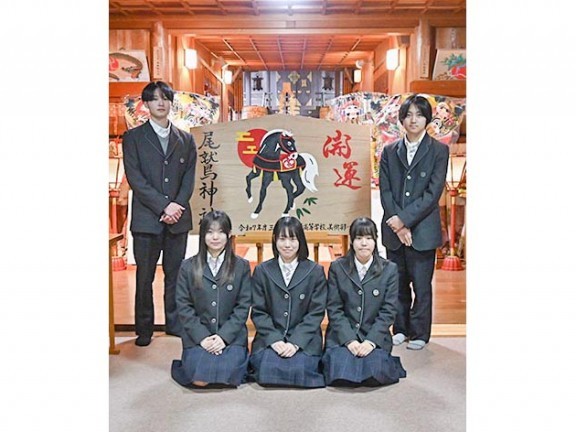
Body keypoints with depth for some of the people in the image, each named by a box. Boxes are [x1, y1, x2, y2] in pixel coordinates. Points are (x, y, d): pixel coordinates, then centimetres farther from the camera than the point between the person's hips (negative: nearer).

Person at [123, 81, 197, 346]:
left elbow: (189, 177, 8)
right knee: (144, 276, 3)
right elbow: (134, 178, -5)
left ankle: (175, 324, 19)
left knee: (175, 274, 8)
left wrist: (177, 205, -8)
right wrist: (162, 207, -13)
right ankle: (144, 330, 13)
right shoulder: (133, 137, 5)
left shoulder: (185, 140, 14)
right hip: (146, 219, -2)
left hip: (178, 218, 3)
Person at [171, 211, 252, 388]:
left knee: (228, 378, -22)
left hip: (231, 337, 0)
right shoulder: (188, 267, 4)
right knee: (199, 380, -19)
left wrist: (224, 336, -12)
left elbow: (243, 306, -1)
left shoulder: (242, 266, 3)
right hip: (198, 337, 1)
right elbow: (183, 306, 0)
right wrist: (202, 337, -10)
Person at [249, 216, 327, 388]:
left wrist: (295, 342, -14)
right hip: (269, 340, 0)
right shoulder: (262, 271, 8)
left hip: (304, 341, 0)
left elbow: (316, 312, -1)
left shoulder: (315, 271, 5)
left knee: (299, 370, -27)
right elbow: (258, 312, 3)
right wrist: (274, 340, -12)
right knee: (268, 369, -27)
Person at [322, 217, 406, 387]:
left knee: (374, 375, -24)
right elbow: (334, 309, -2)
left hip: (375, 336, 0)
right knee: (341, 376, -24)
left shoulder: (389, 269, 1)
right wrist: (349, 340, -15)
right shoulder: (337, 267, 1)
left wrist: (371, 341, -15)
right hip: (342, 335, 0)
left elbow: (388, 312, -3)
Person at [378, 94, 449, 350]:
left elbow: (433, 193, -7)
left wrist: (405, 219, -13)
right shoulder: (390, 151, 10)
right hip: (394, 230, 3)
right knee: (398, 283, 10)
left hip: (423, 230, -3)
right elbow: (385, 191, 3)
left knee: (421, 285, 4)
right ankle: (400, 329, 24)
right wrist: (397, 224, -9)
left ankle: (420, 334, 17)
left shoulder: (438, 151, 1)